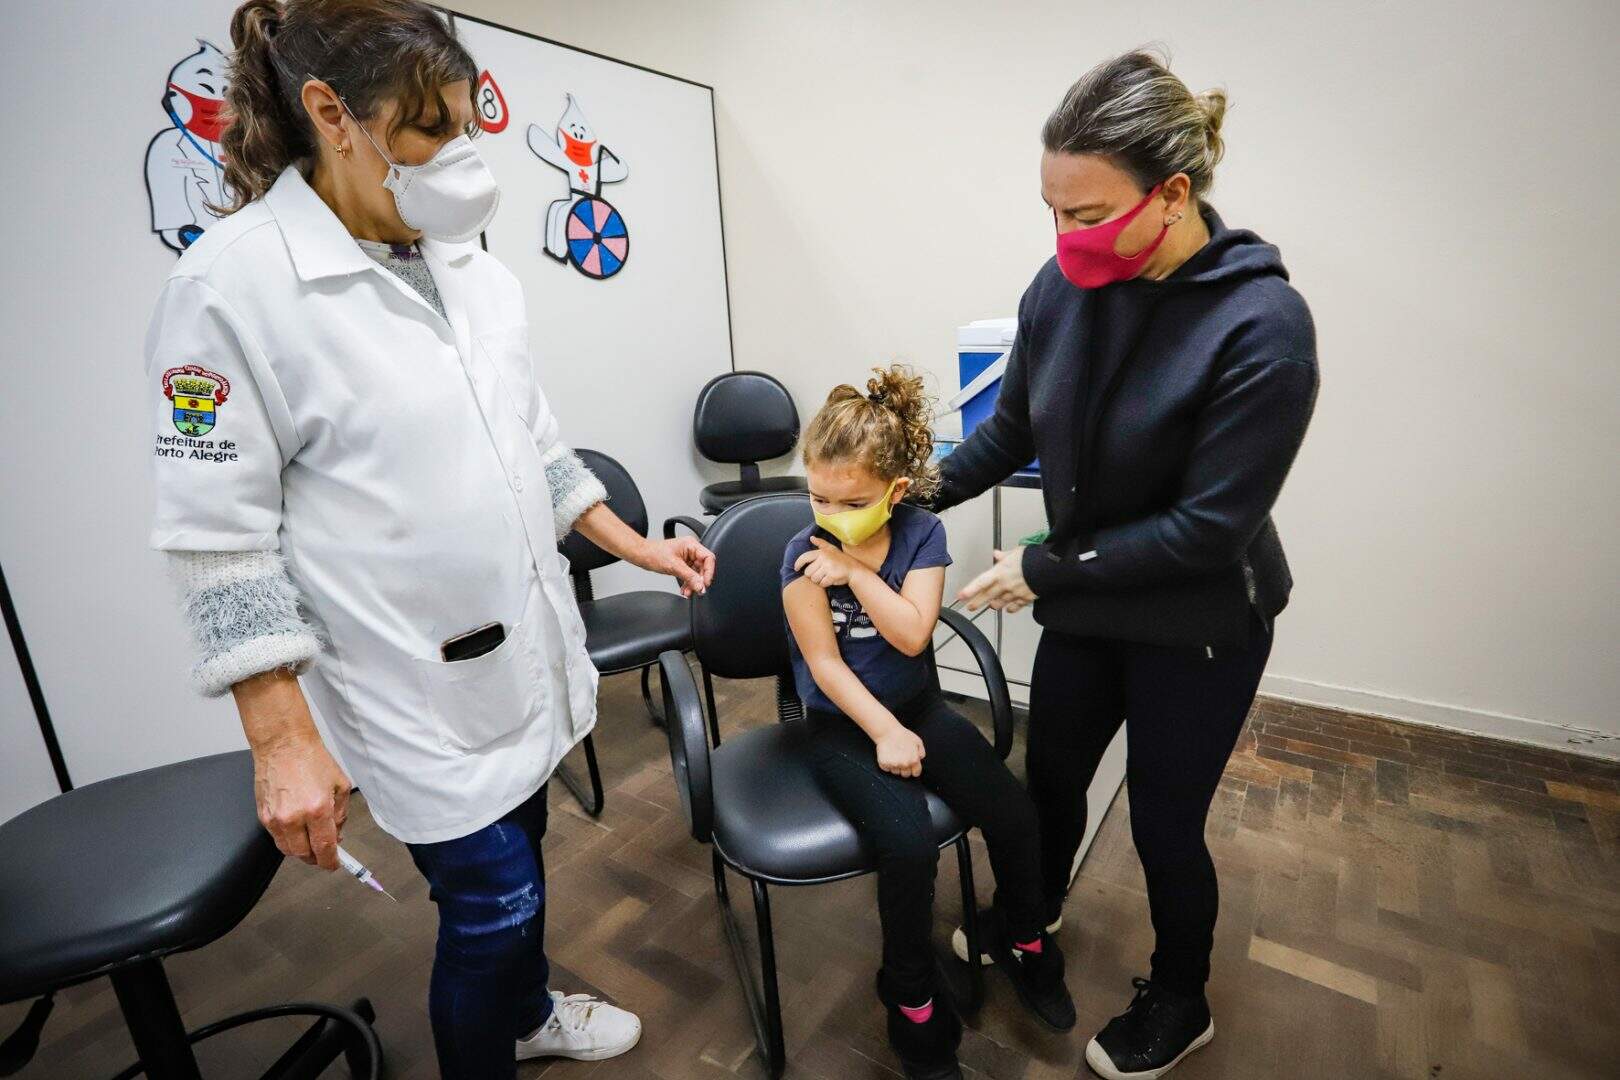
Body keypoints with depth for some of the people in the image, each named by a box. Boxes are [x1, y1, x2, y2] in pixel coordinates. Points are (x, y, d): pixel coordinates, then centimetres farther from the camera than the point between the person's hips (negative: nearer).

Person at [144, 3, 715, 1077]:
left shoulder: (471, 263, 5)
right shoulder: (230, 284, -14)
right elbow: (222, 542, -13)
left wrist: (636, 544, 9)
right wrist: (283, 741, -14)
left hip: (529, 644, 6)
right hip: (421, 687, -6)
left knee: (520, 857, 23)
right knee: (492, 902, 5)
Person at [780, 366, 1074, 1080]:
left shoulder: (922, 534, -6)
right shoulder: (804, 557, -13)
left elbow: (913, 634, -16)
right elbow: (825, 663, -13)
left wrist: (855, 571, -23)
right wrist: (886, 733, -19)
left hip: (918, 706, 4)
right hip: (843, 724, -3)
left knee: (1015, 814, -10)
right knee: (910, 843, -24)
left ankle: (1020, 940, 24)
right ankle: (912, 998, 6)